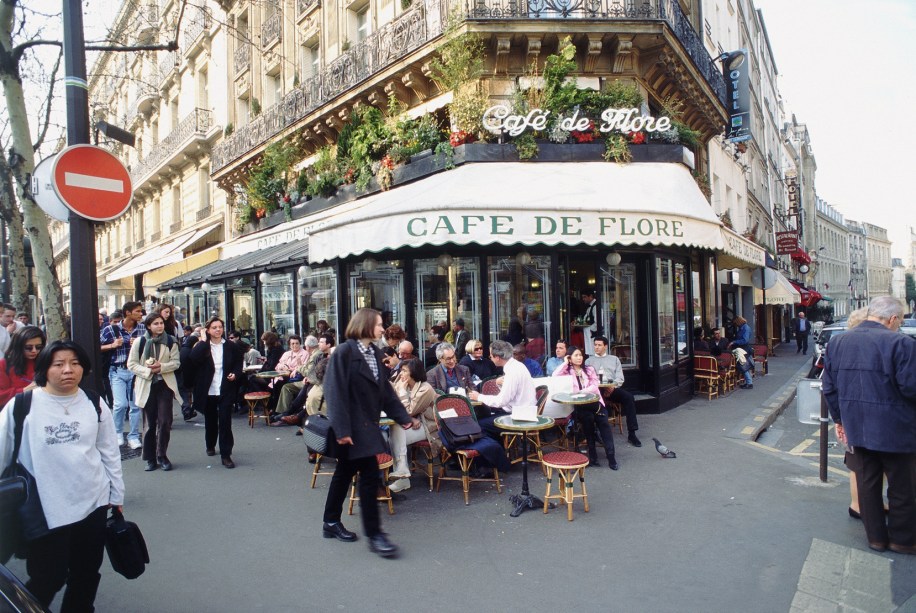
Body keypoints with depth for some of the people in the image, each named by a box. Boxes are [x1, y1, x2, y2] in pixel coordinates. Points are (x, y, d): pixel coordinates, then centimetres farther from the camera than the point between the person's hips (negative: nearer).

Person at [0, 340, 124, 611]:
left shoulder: (95, 405, 1)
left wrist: (116, 496, 9)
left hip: (93, 504, 3)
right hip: (45, 511, -3)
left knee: (86, 576, 17)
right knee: (46, 581, 8)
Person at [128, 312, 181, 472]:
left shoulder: (171, 341, 1)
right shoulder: (140, 342, -1)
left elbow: (176, 362, 0)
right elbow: (131, 364, 0)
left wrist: (161, 367, -16)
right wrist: (148, 371, -15)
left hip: (165, 384, 0)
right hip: (147, 386, 0)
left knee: (165, 421, -3)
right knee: (150, 423, 7)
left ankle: (162, 456, 10)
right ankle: (150, 458, 17)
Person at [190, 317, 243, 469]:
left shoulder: (231, 347, 2)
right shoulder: (202, 346, 0)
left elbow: (238, 364, 10)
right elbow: (194, 358, -21)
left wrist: (235, 375, -9)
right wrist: (203, 340, -16)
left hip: (225, 391, -1)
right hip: (208, 391, 1)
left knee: (225, 422, -6)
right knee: (210, 420, 17)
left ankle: (226, 455, -3)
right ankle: (210, 446, 41)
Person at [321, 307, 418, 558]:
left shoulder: (375, 353, 9)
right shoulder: (344, 352, -15)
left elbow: (385, 389, 12)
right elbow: (335, 391, -19)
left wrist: (404, 417, 7)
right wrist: (342, 429, -23)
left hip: (366, 425, 8)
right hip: (352, 427, -8)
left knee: (345, 473, 18)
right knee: (370, 476, -7)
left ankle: (331, 523, 32)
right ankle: (374, 535, 4)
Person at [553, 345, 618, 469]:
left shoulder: (590, 369, 18)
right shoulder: (567, 371, 13)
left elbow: (595, 386, 6)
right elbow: (555, 376, -7)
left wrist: (581, 392, -9)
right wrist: (565, 363, 2)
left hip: (594, 401, 2)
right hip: (577, 405, -2)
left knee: (603, 421, -20)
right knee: (587, 416, -28)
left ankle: (611, 456, -21)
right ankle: (592, 456, -17)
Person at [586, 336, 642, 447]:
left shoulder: (614, 359, 24)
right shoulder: (589, 360, 22)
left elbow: (620, 378, 12)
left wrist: (613, 386, -9)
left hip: (612, 388, 1)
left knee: (628, 397, -28)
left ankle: (631, 433, -25)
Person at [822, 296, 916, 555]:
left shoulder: (837, 342, 2)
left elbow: (829, 386, 6)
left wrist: (839, 418, 15)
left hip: (856, 428, 5)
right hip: (895, 430, -5)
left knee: (866, 483, 15)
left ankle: (875, 536, 26)